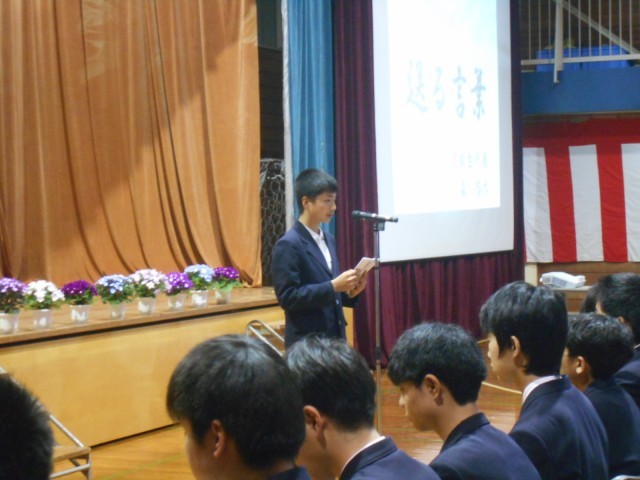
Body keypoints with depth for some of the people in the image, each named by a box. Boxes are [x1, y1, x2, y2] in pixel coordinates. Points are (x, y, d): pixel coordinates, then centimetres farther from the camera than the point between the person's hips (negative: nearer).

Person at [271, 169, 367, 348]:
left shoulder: (328, 240, 14)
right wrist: (333, 286, -21)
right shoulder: (288, 245, -12)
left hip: (335, 338, 8)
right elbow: (288, 298, -19)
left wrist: (348, 292, 0)